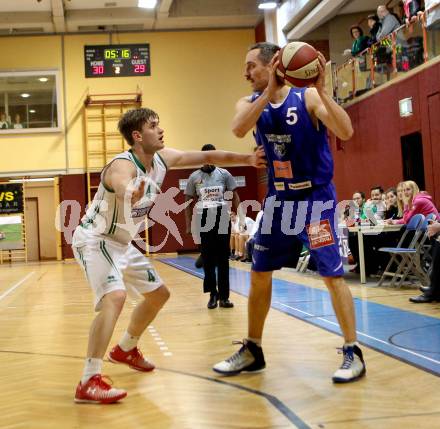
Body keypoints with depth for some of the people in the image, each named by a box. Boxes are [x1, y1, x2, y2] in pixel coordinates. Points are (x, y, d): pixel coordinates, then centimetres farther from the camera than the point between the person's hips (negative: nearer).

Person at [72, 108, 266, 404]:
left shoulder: (163, 158, -5)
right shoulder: (123, 166, -29)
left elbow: (207, 157, 3)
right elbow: (123, 191, -54)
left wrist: (247, 159, -1)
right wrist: (132, 196, -77)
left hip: (122, 244, 9)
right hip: (94, 240, -9)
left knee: (159, 294, 17)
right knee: (115, 297, -31)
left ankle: (125, 349, 38)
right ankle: (89, 383, -28)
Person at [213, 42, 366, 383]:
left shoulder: (308, 97, -12)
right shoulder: (251, 103, 0)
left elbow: (346, 132, -26)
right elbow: (238, 129, -23)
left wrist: (321, 90, -34)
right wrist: (270, 91, -31)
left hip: (315, 198, -5)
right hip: (278, 199, 5)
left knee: (332, 274, -7)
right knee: (259, 275, 10)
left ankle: (353, 354, 4)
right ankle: (252, 351, 23)